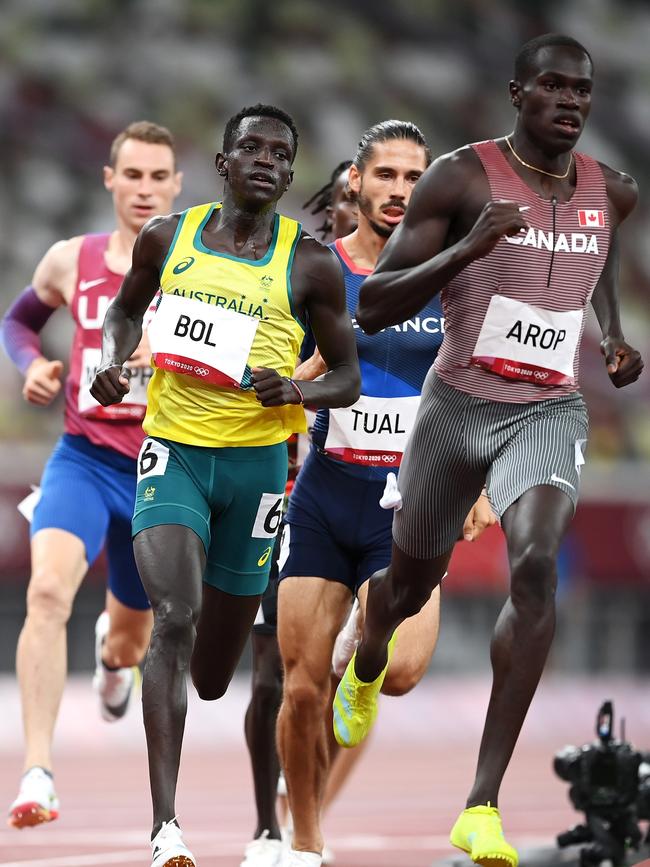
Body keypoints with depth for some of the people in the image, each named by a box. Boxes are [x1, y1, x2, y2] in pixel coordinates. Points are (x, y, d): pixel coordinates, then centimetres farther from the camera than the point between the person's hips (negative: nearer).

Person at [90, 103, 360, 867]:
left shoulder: (309, 264, -2)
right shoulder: (168, 238, 3)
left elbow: (347, 379, 4)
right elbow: (126, 308, 22)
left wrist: (295, 390, -17)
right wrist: (112, 359, 1)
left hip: (255, 461, 1)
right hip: (172, 452, -1)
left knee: (213, 678, 10)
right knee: (173, 619, -24)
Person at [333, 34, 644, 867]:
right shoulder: (460, 177, -13)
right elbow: (372, 309, -15)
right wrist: (467, 249, -29)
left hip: (549, 412, 1)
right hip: (458, 404, -1)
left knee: (537, 565, -26)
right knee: (414, 577, 18)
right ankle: (363, 673, 60)